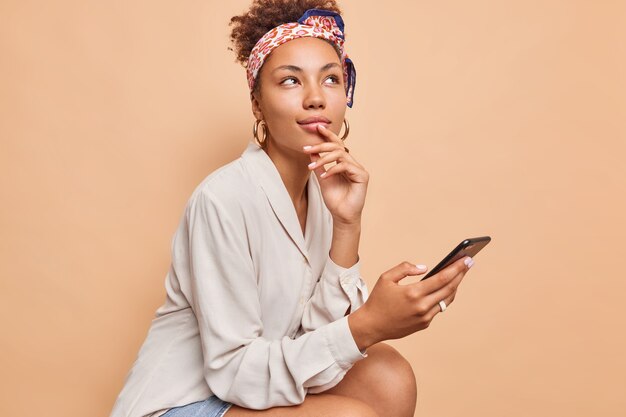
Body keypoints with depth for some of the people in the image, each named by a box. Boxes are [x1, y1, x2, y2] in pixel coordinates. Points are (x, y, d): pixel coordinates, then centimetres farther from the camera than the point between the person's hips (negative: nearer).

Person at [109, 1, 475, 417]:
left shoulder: (323, 187, -2)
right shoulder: (224, 198, -24)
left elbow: (318, 330, -7)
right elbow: (233, 371, -22)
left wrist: (347, 225, -19)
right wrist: (368, 325, -32)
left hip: (258, 383, 7)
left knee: (390, 378, -12)